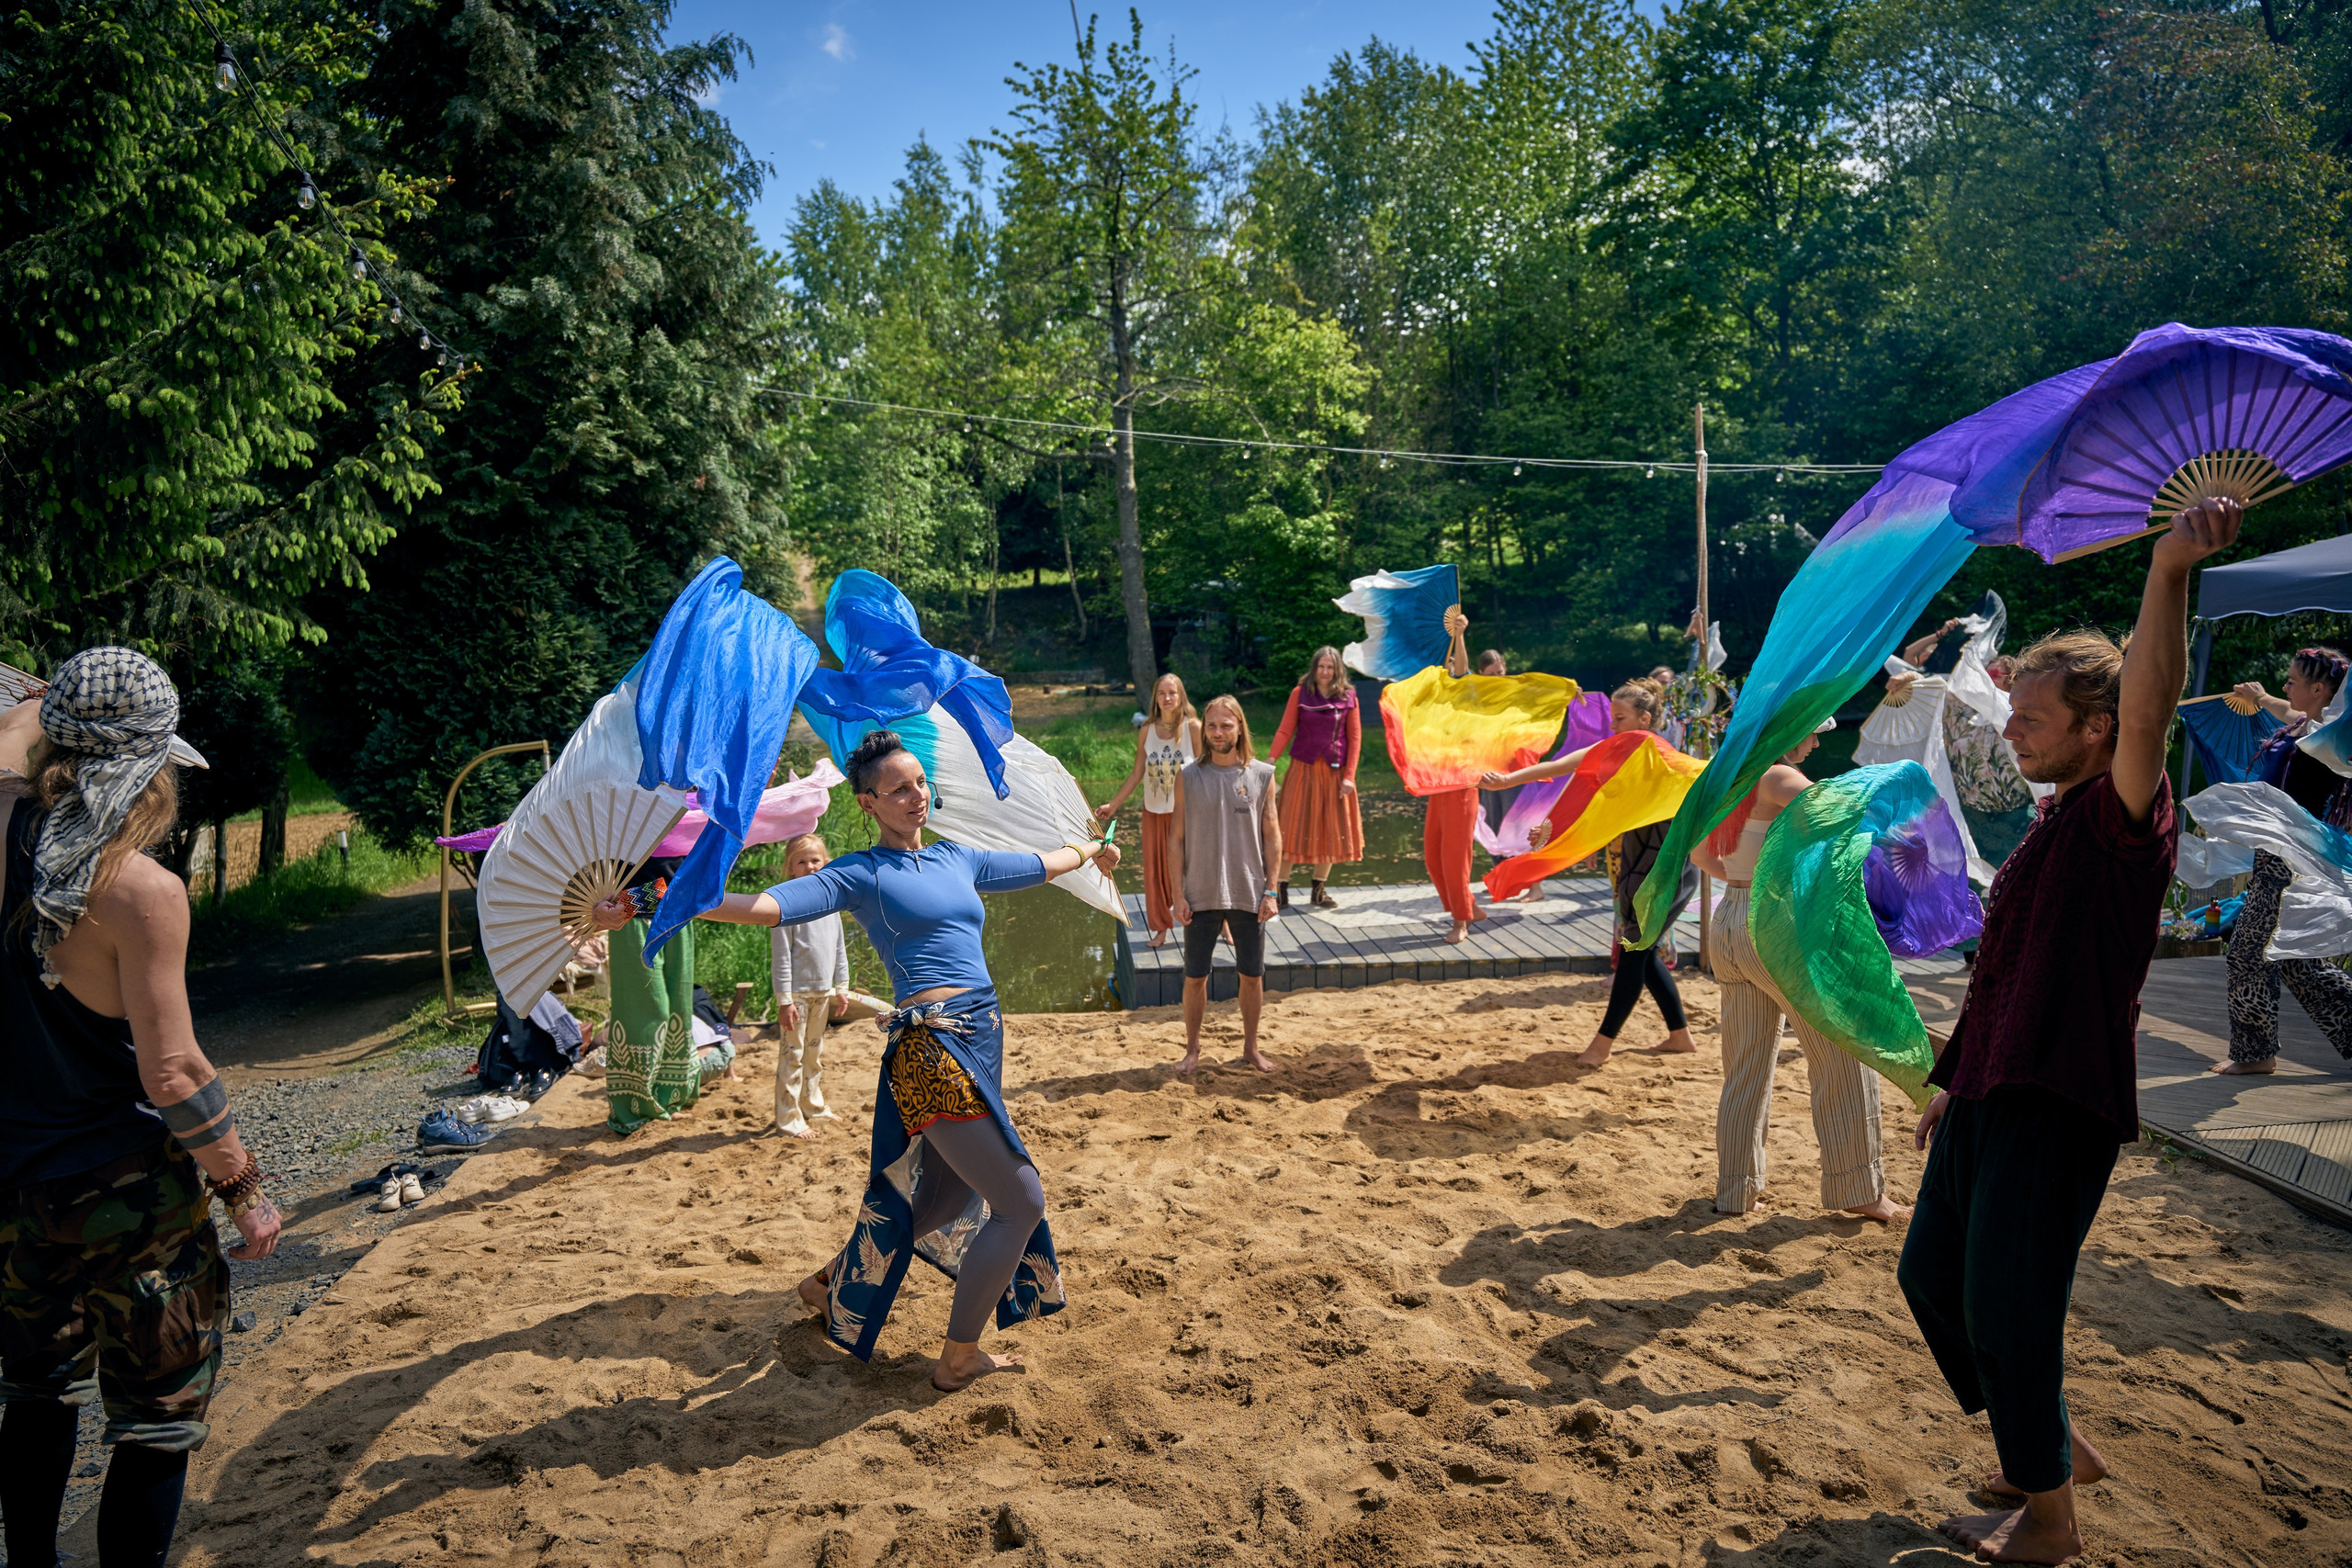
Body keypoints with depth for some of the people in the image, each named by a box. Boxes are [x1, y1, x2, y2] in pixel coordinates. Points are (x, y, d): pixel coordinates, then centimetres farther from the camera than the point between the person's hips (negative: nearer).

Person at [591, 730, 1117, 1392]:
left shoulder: (957, 858, 16)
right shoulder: (862, 874, -3)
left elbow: (1038, 865, 33)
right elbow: (766, 904, -14)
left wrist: (1089, 850, 49)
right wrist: (643, 907, -22)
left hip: (981, 1041, 8)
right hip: (932, 1047, -8)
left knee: (944, 1201, 19)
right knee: (1022, 1202, -6)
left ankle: (833, 1286, 43)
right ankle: (958, 1361, 11)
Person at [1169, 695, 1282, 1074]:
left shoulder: (1262, 775, 1)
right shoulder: (1188, 777, 0)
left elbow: (1273, 837, 4)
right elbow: (1177, 839, 2)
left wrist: (1271, 891, -2)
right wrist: (1178, 895, -4)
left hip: (1249, 896, 1)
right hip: (1201, 896, 0)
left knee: (1252, 975, 9)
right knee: (1195, 977, 6)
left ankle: (1251, 1047, 26)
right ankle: (1192, 1049, 22)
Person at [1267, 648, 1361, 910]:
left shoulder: (1348, 697, 3)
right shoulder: (1300, 693, 1)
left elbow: (1355, 738, 2)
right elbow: (1285, 730, -4)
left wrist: (1349, 776, -5)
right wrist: (1271, 759, -19)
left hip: (1335, 772, 2)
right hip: (1303, 770, -2)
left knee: (1330, 831, 7)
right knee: (1292, 829, -2)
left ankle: (1318, 891, 20)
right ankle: (1280, 892, 3)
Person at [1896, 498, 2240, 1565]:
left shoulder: (2123, 815, -12)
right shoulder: (2052, 826, 15)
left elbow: (2147, 713, -34)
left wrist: (2169, 574, -50)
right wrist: (1955, 1085, 23)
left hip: (2058, 1106, -9)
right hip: (1992, 1096, 9)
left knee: (2007, 1309, 1)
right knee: (1933, 1274, 17)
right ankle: (2053, 1448, 36)